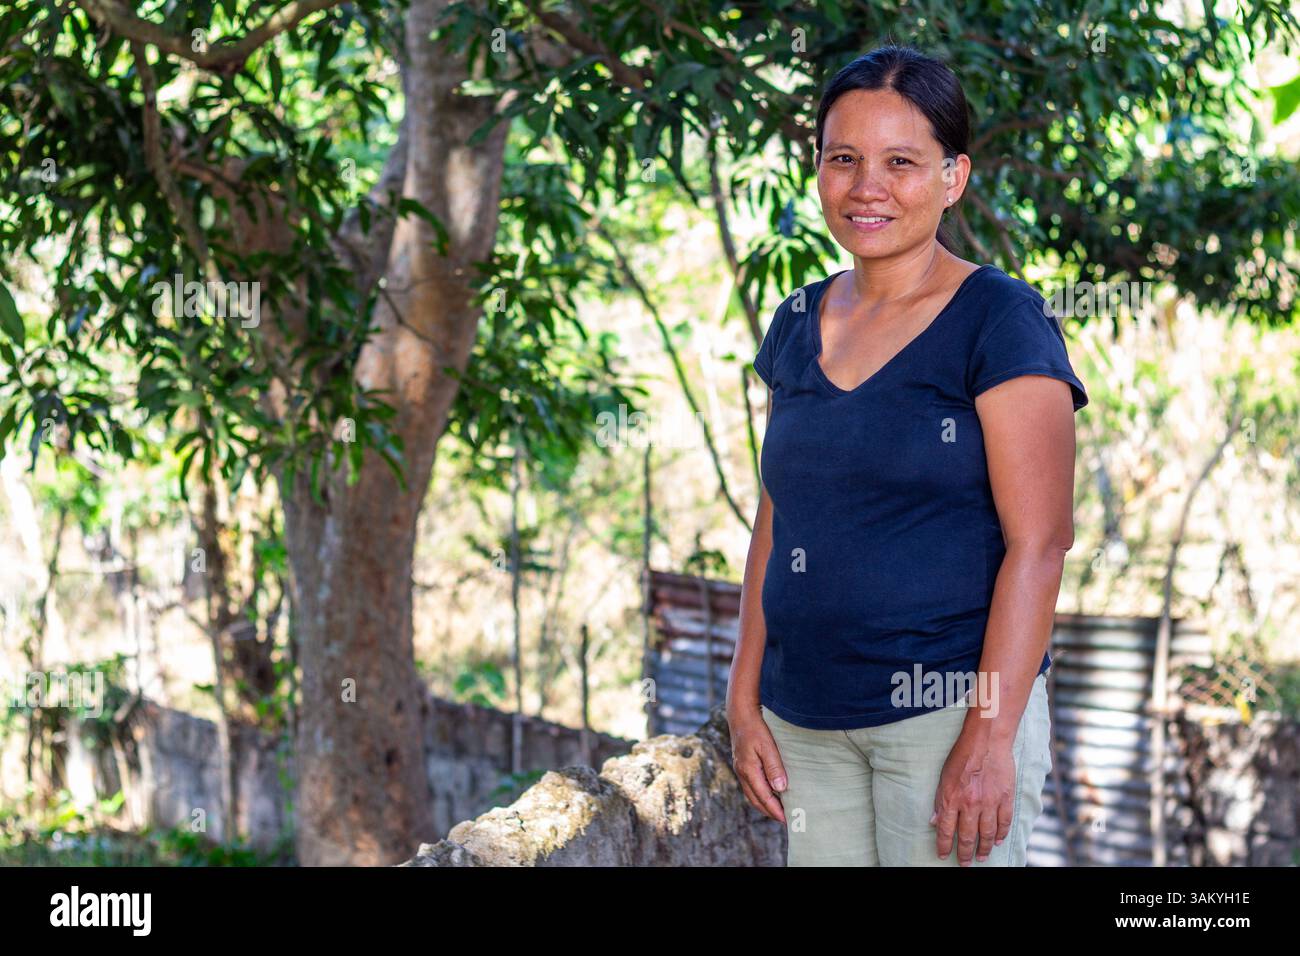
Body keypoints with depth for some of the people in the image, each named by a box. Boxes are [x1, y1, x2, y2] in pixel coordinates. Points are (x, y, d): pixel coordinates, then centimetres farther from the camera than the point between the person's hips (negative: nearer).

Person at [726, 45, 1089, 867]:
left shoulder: (998, 321, -7)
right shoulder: (799, 327, 11)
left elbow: (1039, 544, -12)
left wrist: (990, 738, -17)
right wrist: (746, 704, 10)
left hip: (947, 707, -5)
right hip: (807, 724, 5)